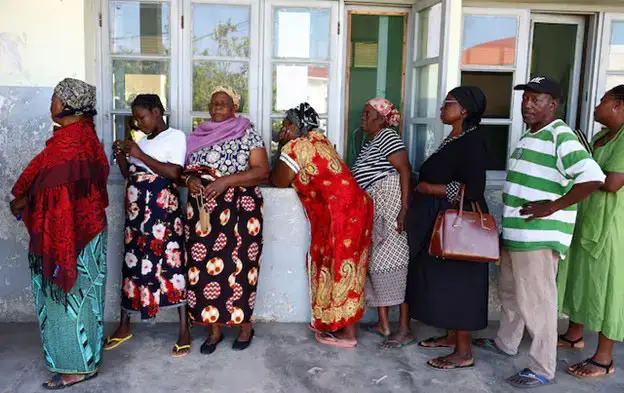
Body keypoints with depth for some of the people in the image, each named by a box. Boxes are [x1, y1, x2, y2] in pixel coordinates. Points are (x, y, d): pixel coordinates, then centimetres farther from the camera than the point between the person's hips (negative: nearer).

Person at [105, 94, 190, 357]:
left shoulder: (175, 136, -3)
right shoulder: (142, 140, 17)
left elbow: (174, 172, -16)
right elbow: (128, 174, 20)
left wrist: (140, 155, -14)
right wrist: (121, 155, 3)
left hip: (163, 210, -7)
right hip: (136, 210, 7)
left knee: (171, 263, -7)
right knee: (132, 263, 10)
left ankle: (184, 331, 0)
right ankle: (124, 326, 23)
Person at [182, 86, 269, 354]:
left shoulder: (247, 134, 1)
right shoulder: (198, 136, 14)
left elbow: (262, 171, -7)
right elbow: (185, 168, 18)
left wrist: (226, 181, -18)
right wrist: (190, 179, -6)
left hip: (238, 209, -4)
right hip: (202, 210, 4)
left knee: (237, 266, -2)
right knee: (204, 267, 3)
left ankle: (245, 324, 16)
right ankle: (214, 329, 17)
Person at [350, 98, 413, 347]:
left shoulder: (387, 137, -9)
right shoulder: (370, 142, 20)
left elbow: (405, 170, -19)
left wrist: (404, 209, -25)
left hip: (391, 209, -10)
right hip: (374, 212, 10)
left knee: (394, 266, -8)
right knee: (376, 263, 11)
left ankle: (405, 329, -1)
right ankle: (383, 323, 20)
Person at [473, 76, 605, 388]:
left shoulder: (561, 137, -15)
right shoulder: (528, 137, 15)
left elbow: (593, 177, -26)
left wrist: (553, 207, -23)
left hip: (539, 237, -10)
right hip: (514, 233, 10)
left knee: (535, 301, -2)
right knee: (510, 293, 22)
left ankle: (542, 369, 12)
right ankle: (506, 343, 40)